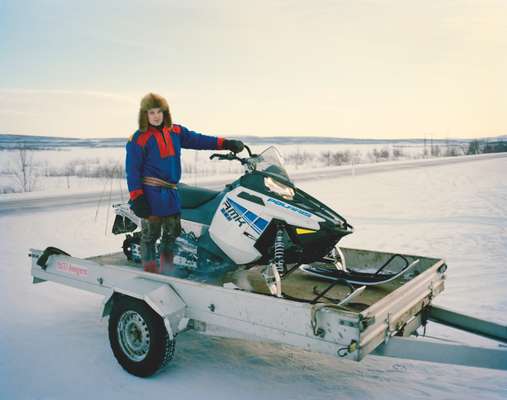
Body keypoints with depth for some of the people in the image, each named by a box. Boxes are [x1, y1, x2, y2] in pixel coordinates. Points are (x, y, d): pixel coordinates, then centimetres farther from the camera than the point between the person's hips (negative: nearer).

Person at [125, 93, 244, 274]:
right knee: (150, 234, 0)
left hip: (171, 193, 6)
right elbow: (132, 169, -8)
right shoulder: (139, 139, -6)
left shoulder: (176, 132, 9)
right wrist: (136, 197, -16)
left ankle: (167, 270, 29)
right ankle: (150, 271, 11)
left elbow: (197, 140, 7)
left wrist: (225, 143, -2)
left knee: (172, 232, 14)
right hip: (151, 193, -6)